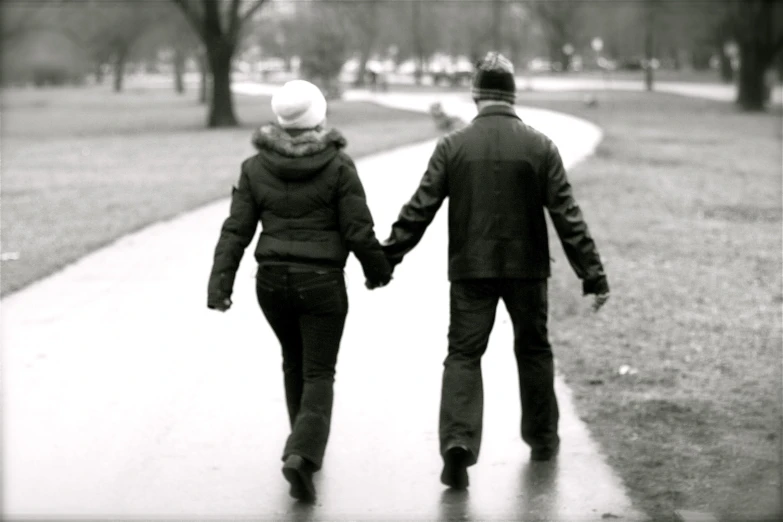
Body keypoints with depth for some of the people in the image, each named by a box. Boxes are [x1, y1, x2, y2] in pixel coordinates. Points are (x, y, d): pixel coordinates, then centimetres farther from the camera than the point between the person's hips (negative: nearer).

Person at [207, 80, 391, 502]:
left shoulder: (255, 168, -2)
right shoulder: (338, 166, -9)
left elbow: (236, 231, -4)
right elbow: (358, 230, -9)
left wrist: (219, 285, -4)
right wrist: (378, 270, 7)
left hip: (272, 281, 3)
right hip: (322, 284, -3)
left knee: (295, 363, 24)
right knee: (319, 375, 2)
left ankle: (307, 447, 35)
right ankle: (302, 454, -19)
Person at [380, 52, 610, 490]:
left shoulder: (453, 146, -4)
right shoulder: (540, 147, -4)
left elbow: (419, 210, -5)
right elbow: (568, 216, -5)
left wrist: (387, 258, 2)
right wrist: (594, 275, -1)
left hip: (471, 270, -1)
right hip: (527, 268, 1)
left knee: (463, 354, 3)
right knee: (533, 351, 17)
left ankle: (458, 442, -14)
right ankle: (543, 439, 29)